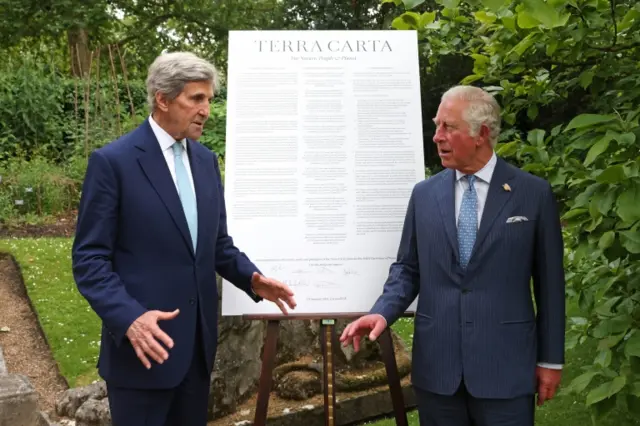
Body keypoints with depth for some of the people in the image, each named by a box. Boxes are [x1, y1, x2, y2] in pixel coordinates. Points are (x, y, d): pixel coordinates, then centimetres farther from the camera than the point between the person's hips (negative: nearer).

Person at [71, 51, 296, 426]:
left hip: (198, 342, 6)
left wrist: (251, 278, -3)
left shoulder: (206, 160, 10)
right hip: (144, 343, -6)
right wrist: (129, 317, -25)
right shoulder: (113, 161, -11)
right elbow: (89, 258, -12)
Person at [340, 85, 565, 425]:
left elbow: (549, 280, 1)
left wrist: (550, 358, 3)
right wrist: (383, 312, -10)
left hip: (505, 366, -2)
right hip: (436, 364, 3)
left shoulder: (534, 194, -3)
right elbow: (407, 268, 9)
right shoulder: (424, 194, 5)